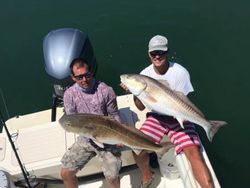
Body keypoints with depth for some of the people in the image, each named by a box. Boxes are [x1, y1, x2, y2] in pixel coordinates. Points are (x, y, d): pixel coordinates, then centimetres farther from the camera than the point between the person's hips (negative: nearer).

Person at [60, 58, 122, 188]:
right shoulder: (69, 94, -5)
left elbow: (114, 115, -3)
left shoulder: (105, 90, -12)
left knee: (112, 177, -14)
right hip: (85, 139, 3)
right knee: (65, 173, -1)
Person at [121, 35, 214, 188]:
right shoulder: (145, 74, -5)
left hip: (178, 118, -2)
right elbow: (141, 107, -2)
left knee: (194, 152, -24)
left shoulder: (180, 72, -14)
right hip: (157, 117, 3)